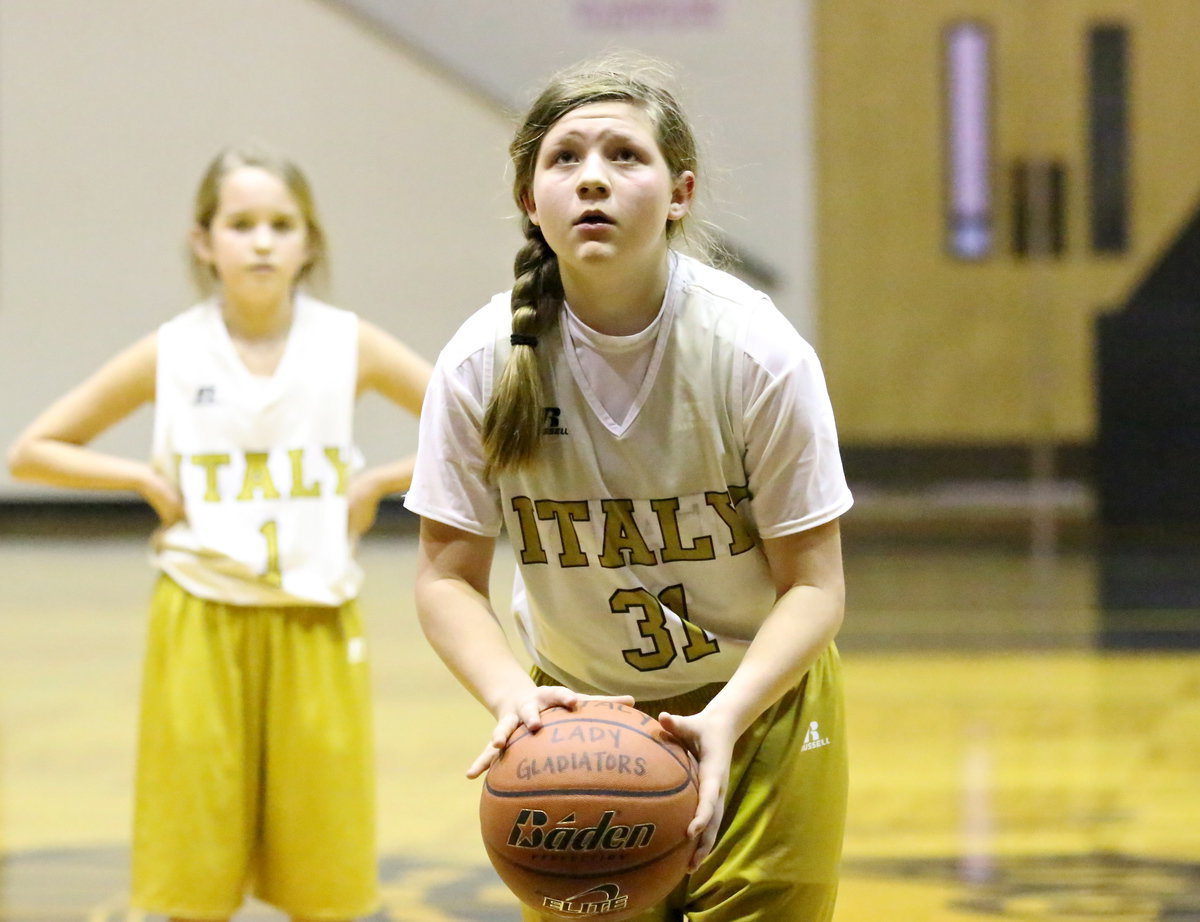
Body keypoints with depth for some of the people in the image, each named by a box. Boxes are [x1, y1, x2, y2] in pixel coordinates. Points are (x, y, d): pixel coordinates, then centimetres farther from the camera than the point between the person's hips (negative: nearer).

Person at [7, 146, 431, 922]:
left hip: (316, 627, 0)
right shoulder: (171, 355, -2)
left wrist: (377, 482, -7)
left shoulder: (349, 346, -2)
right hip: (202, 628, 0)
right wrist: (148, 481, -5)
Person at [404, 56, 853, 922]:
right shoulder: (483, 363, -16)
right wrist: (511, 695, -28)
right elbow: (449, 576, -8)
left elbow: (812, 585, -15)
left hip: (757, 704, -1)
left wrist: (724, 720, -31)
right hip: (577, 718, 1)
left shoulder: (760, 354, -20)